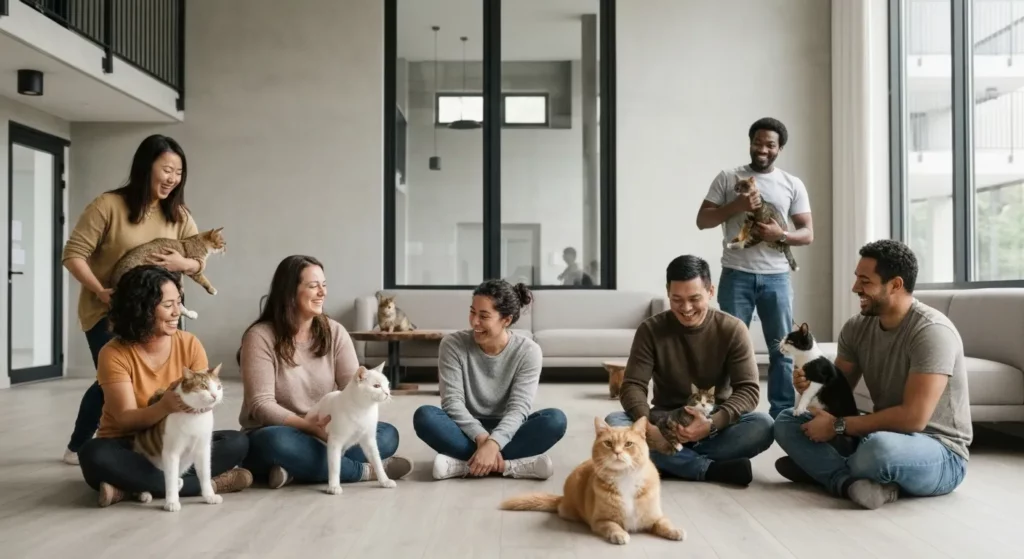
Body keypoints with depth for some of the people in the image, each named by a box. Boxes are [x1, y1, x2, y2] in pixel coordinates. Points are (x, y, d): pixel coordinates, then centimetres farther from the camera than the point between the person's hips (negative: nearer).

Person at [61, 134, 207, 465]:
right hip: (106, 311, -5)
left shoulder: (178, 215, 2)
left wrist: (182, 263, -20)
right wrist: (101, 291, -25)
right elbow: (73, 255, -14)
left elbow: (199, 262, 3)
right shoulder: (108, 206, -14)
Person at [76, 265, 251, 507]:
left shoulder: (189, 344, -3)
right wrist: (164, 407, -39)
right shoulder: (114, 354, -12)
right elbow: (126, 419, -19)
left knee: (237, 442, -23)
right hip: (128, 448, -2)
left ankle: (133, 484, -26)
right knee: (94, 454, -36)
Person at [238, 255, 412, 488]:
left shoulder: (335, 332, 1)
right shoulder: (260, 337, -11)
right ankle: (365, 470, -24)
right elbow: (261, 405, -17)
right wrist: (312, 427, -29)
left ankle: (297, 470, -28)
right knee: (275, 442, -39)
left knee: (388, 434, -18)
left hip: (326, 436, 4)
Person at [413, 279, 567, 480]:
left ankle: (463, 464, -31)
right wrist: (482, 438, -31)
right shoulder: (453, 344, -9)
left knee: (555, 420, -28)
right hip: (468, 431, 0)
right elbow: (452, 401, -15)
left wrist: (493, 443, -35)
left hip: (506, 431, 0)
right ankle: (508, 464, -34)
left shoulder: (528, 351, -10)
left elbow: (519, 408, -17)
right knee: (424, 416, -29)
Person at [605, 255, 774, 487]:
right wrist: (648, 427, -34)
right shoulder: (651, 330, -7)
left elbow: (748, 389, -14)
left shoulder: (732, 329, -8)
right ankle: (711, 469, -33)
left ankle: (669, 462, -28)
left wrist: (712, 423, -33)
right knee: (613, 423, -28)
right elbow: (632, 386, -13)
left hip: (717, 425, 0)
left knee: (763, 426, -30)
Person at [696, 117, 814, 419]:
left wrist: (781, 235, -13)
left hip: (776, 277, 1)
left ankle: (782, 413, 11)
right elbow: (702, 221, 3)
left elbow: (808, 233, 8)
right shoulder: (727, 178, 6)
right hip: (736, 275, -1)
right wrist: (736, 205, -12)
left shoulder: (793, 185, 9)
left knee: (782, 347, 3)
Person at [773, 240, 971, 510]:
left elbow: (913, 418, -29)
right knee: (787, 422, -3)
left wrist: (838, 426, -21)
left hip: (941, 456, -8)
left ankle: (820, 467, -12)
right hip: (882, 437, 8)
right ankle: (852, 481, -23)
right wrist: (813, 383, -17)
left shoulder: (931, 331, -22)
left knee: (878, 448, -42)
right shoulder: (857, 327, 0)